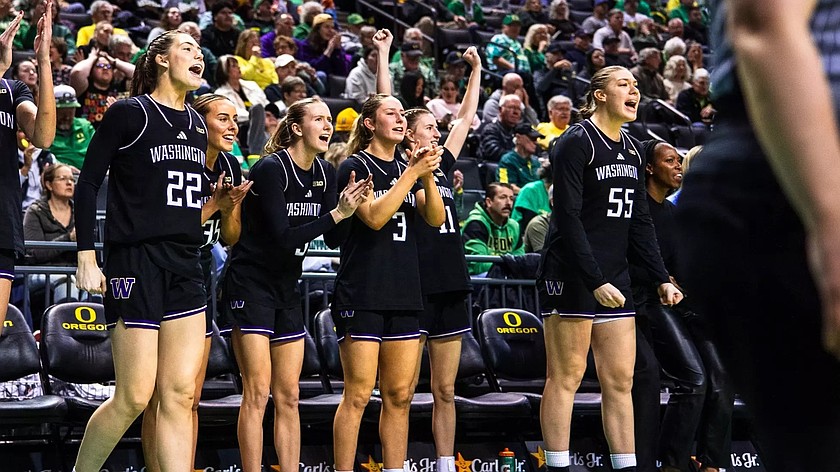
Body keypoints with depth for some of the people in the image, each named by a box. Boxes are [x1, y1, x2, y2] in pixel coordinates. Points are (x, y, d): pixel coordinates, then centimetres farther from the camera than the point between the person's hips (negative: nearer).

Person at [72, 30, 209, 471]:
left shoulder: (197, 125, 16)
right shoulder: (129, 113, -4)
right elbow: (87, 183, -5)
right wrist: (86, 258, -10)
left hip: (185, 265, 6)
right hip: (135, 261, -6)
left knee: (180, 396, 0)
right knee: (134, 397, -6)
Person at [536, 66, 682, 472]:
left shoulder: (632, 152, 15)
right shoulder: (576, 142, -9)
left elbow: (640, 223, 18)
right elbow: (568, 218, -15)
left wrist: (661, 279, 8)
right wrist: (596, 282, -20)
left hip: (614, 279, 8)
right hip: (572, 279, -8)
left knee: (620, 379, 5)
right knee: (566, 376, -4)